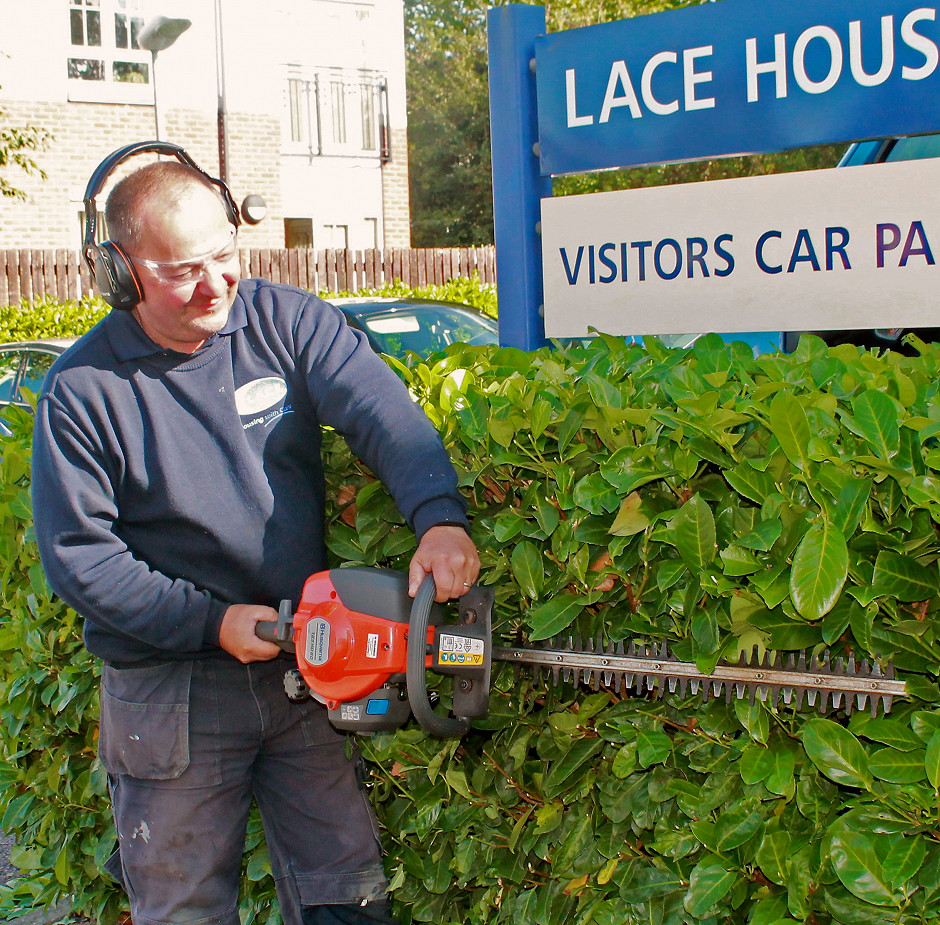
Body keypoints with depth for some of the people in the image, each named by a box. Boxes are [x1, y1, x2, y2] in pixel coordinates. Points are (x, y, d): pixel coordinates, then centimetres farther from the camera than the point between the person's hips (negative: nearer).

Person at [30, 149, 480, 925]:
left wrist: (440, 516, -37)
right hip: (171, 693, -1)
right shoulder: (83, 389, -8)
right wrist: (213, 622, -14)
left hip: (309, 667, 2)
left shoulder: (286, 322, -3)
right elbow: (77, 555, -9)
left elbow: (382, 413, -18)